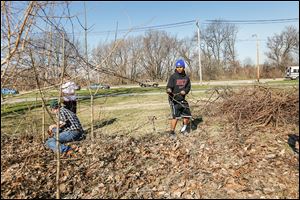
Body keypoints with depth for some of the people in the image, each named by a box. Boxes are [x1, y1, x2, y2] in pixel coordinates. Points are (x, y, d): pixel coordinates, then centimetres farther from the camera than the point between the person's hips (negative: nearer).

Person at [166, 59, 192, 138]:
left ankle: (183, 129, 34)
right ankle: (172, 132, 6)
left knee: (187, 115, 9)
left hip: (182, 99, 6)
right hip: (174, 99, -5)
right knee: (176, 116, -11)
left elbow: (188, 87, 14)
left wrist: (185, 91, -7)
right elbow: (169, 86, -13)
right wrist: (169, 90, -36)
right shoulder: (173, 77, -7)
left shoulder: (186, 77, 8)